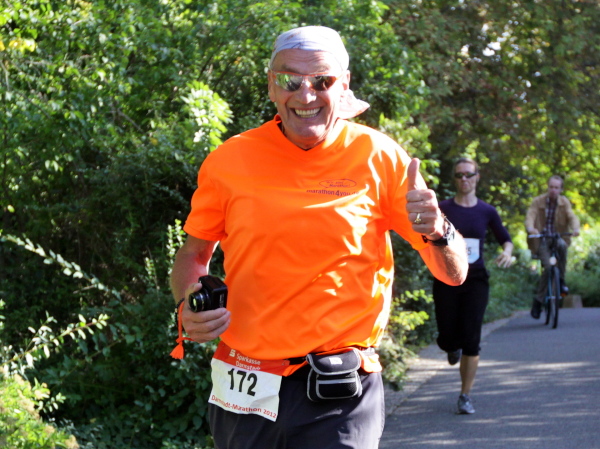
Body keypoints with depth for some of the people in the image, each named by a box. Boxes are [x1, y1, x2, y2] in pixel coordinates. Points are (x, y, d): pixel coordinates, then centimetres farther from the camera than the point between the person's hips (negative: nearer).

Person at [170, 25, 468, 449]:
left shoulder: (378, 156, -3)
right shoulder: (229, 161, 0)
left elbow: (454, 274, 0)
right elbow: (194, 253, 16)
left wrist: (436, 231, -21)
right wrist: (189, 306, -4)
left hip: (337, 397, -2)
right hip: (244, 394, 2)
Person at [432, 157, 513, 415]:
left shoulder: (486, 211, 3)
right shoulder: (443, 209, -2)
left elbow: (505, 239, 14)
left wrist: (507, 252, -7)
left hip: (476, 280, 0)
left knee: (471, 340, -6)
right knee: (448, 339, 1)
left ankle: (465, 396, 4)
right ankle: (454, 348, 41)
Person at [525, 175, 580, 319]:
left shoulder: (564, 202, 2)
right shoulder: (537, 202, -5)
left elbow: (572, 216, -12)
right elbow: (530, 215, -19)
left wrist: (575, 229, -35)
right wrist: (530, 228, -43)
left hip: (557, 238, 2)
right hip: (541, 240, -2)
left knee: (562, 245, -36)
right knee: (548, 267, -21)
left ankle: (561, 279, -18)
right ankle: (538, 301, -6)